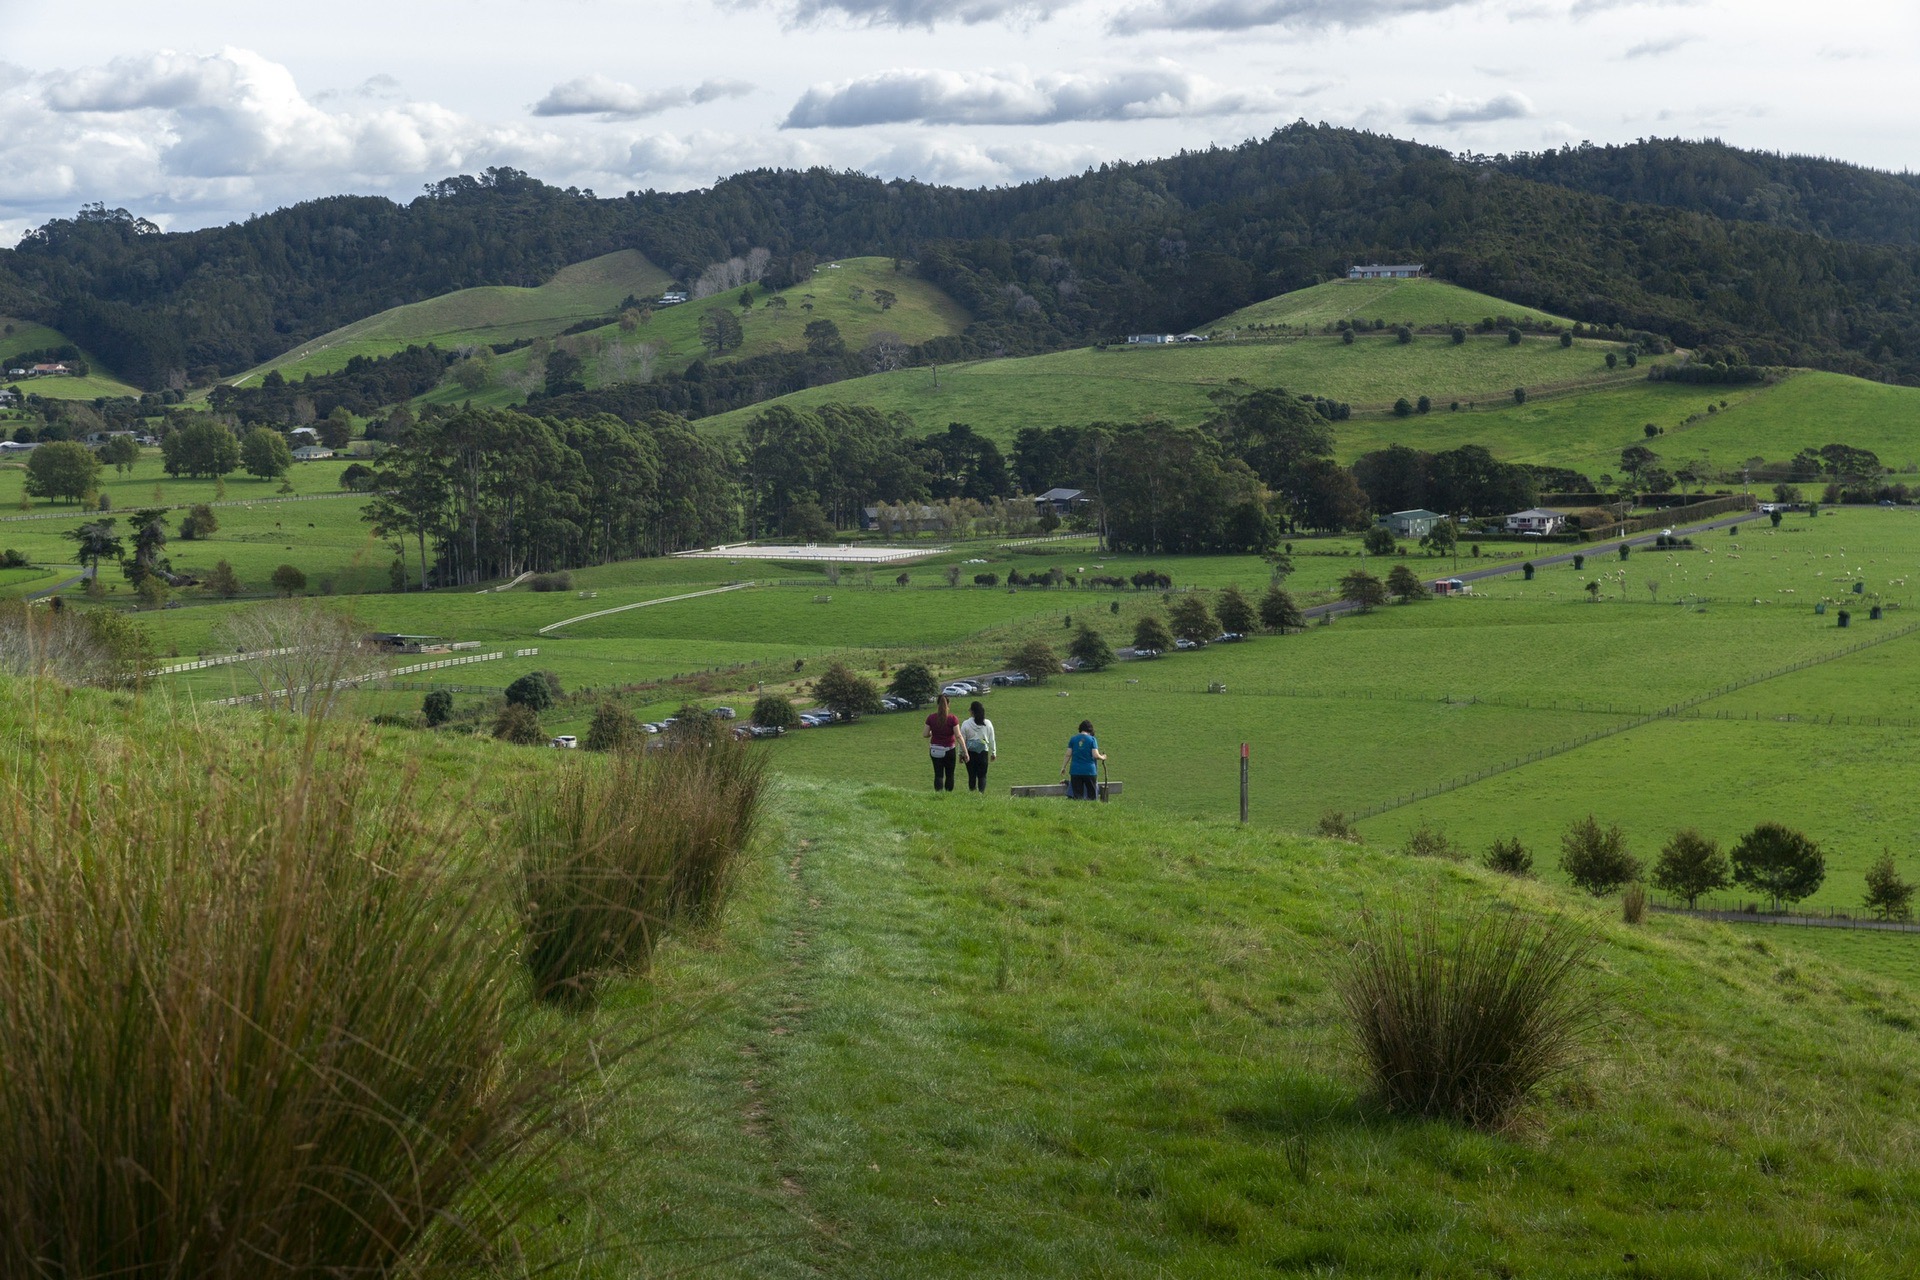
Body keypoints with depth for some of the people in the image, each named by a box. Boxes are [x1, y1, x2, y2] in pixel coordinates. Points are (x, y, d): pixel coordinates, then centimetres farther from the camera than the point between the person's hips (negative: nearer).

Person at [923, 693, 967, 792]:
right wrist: (965, 751, -12)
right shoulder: (953, 719, -12)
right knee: (949, 775, 13)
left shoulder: (931, 718, -6)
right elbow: (958, 736, -15)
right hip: (950, 749, -1)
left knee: (938, 775, 2)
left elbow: (925, 735, -2)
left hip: (935, 750, 1)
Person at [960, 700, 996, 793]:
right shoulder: (988, 723, 0)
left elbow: (962, 740, 0)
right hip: (983, 752, 1)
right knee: (982, 775, 5)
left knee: (971, 775, 6)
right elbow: (992, 740, 7)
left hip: (970, 752, -1)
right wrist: (993, 753, 17)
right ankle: (982, 792, -5)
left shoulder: (966, 724, -6)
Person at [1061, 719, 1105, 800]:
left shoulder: (1073, 739, 3)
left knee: (1077, 796, 4)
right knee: (1092, 796, 7)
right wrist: (1103, 757, 11)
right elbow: (1096, 755, -10)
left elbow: (1068, 755, 1)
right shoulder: (1092, 739, -4)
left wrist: (1063, 767, 9)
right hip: (1089, 771, -2)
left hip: (1075, 771, 2)